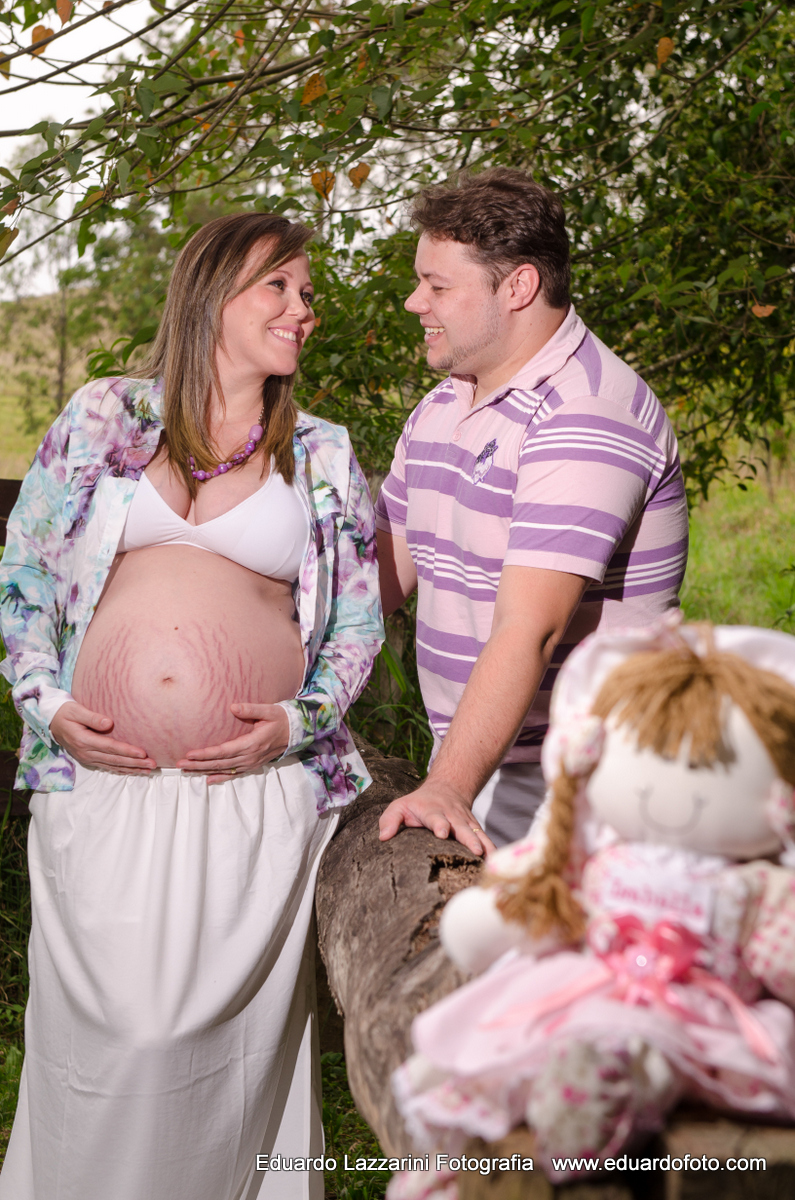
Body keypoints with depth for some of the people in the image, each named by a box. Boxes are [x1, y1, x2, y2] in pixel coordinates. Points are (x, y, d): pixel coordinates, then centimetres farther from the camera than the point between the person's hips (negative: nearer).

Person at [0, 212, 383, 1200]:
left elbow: (358, 625, 11)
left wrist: (298, 723, -5)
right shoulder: (103, 416, 9)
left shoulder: (323, 455, 10)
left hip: (260, 792, 0)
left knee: (230, 1026, 4)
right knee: (113, 1026, 2)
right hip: (103, 783, 0)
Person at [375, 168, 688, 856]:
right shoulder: (439, 409, 12)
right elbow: (381, 578, 14)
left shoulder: (587, 415, -19)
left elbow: (529, 630, -29)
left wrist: (448, 789, -35)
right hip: (471, 755, 7)